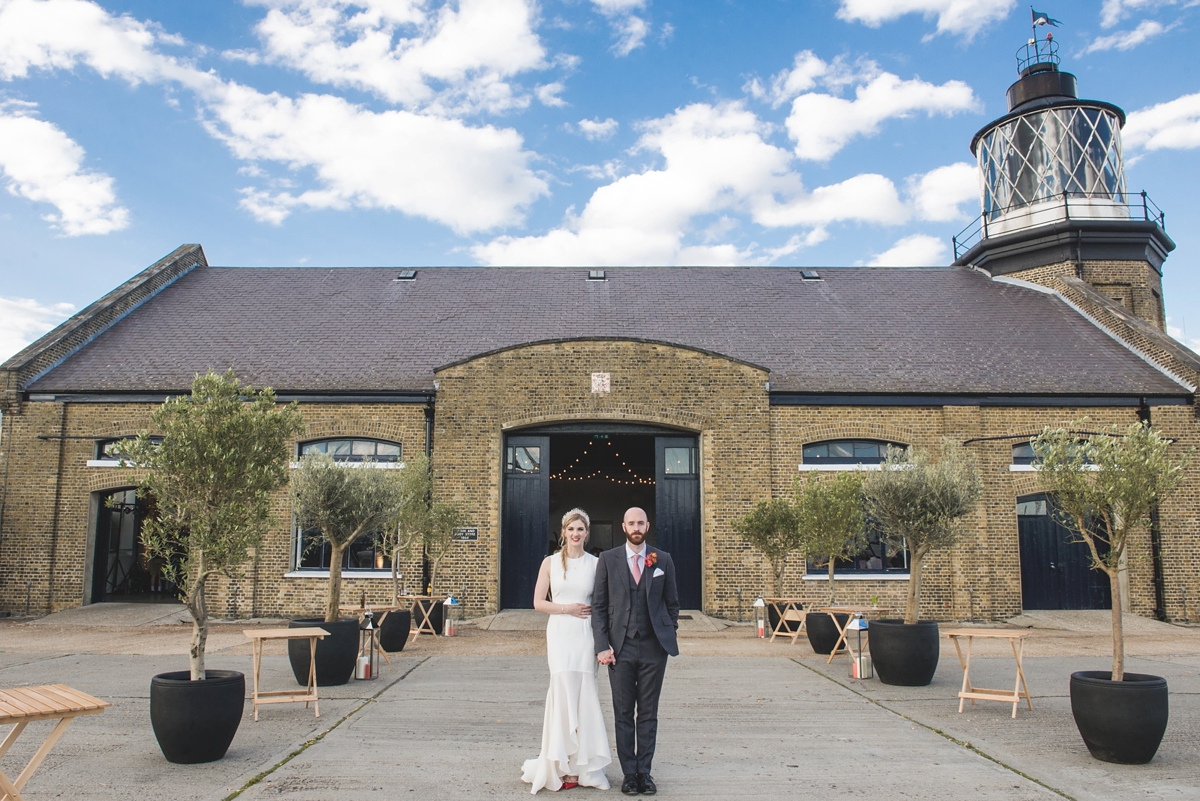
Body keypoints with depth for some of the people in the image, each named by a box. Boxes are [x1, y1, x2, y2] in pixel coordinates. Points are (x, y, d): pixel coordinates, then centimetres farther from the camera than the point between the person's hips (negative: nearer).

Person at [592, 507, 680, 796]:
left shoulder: (663, 560, 5)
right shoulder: (607, 559, 2)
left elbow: (672, 603, 11)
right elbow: (598, 606, 1)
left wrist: (669, 637, 3)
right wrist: (602, 645, -6)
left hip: (654, 648, 1)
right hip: (620, 648, 0)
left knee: (648, 714, 7)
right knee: (623, 714, 6)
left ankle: (644, 772, 17)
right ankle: (629, 773, 16)